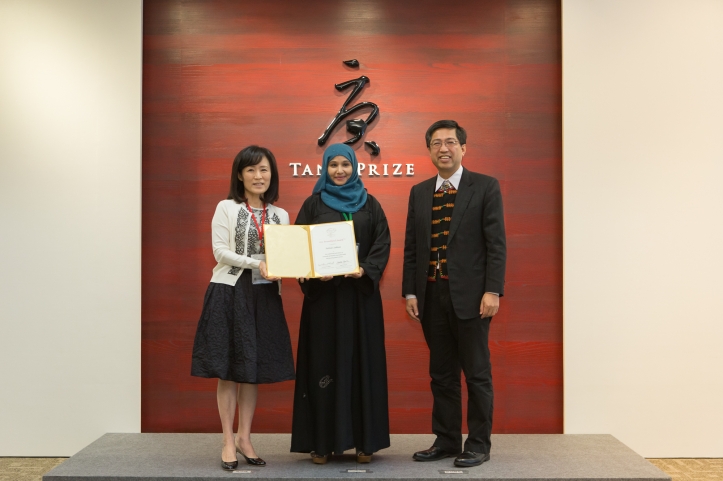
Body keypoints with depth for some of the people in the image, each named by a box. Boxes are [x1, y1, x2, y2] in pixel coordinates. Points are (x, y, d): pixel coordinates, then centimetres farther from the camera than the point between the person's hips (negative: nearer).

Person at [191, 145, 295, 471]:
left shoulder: (280, 215, 11)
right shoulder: (226, 208, 1)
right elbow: (220, 251, -7)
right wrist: (256, 264, -18)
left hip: (265, 296, 4)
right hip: (230, 292, -3)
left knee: (254, 370, 8)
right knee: (228, 370, 1)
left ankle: (244, 438, 19)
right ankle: (228, 441, 11)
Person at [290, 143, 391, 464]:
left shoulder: (369, 204, 9)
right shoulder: (313, 204, 6)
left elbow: (382, 244, 2)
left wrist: (365, 271, -15)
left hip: (361, 292, 1)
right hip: (323, 293, -1)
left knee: (362, 361, 2)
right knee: (324, 362, 0)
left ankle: (364, 439, 9)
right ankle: (322, 440, 7)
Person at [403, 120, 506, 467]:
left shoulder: (485, 187, -1)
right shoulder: (419, 192, 12)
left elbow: (496, 244, -6)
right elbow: (411, 247, 11)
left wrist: (492, 291, -13)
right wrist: (409, 292, 5)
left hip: (470, 295, -4)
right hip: (431, 296, 5)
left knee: (477, 373, 4)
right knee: (441, 374, 12)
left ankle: (479, 445, 14)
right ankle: (446, 440, 22)